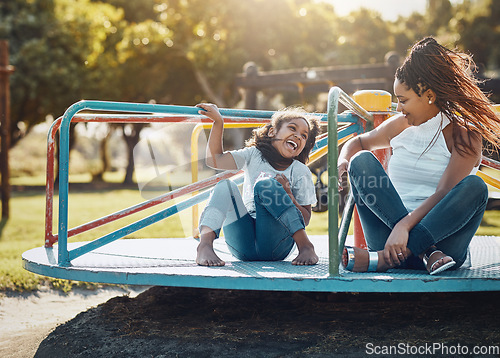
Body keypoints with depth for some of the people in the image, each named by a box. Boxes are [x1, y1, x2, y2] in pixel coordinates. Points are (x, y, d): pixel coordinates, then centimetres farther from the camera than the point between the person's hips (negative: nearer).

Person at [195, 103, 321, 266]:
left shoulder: (300, 172, 8)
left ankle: (305, 246, -30)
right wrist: (218, 122, -4)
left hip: (276, 246, -2)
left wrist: (288, 196, -14)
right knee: (225, 185, -18)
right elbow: (215, 160, 2)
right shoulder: (254, 156, 14)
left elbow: (305, 219, 4)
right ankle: (205, 245, -42)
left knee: (265, 184, -22)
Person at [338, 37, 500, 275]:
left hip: (439, 231, -3)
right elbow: (359, 142, 28)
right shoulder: (399, 125, 12)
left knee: (474, 186, -30)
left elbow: (443, 195, -15)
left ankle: (382, 258, -40)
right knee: (361, 160, -14)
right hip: (393, 232, 4)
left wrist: (405, 225, -30)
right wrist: (343, 161, 3)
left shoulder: (464, 135, -3)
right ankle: (425, 253, -29)